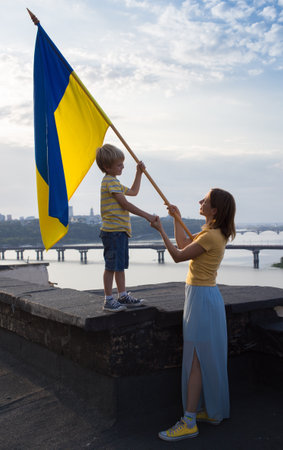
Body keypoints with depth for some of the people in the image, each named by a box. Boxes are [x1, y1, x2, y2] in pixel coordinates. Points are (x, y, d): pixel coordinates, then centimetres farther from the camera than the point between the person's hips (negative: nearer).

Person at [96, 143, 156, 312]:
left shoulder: (114, 182, 22)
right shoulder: (110, 181, -11)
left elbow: (133, 191, 34)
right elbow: (125, 204, -17)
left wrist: (139, 172, 27)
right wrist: (147, 216, -16)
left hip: (121, 230, 10)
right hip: (113, 230, -10)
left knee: (120, 265, 14)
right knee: (112, 266, -5)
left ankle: (123, 296, 23)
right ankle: (109, 300, 1)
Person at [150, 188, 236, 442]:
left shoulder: (211, 236, -20)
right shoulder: (215, 232, 10)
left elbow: (178, 256, -15)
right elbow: (184, 244, 21)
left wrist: (161, 230, -6)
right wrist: (176, 218, 22)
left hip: (202, 298, -10)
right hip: (207, 296, 10)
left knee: (195, 360, -6)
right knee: (209, 358, 15)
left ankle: (189, 422, 0)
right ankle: (213, 412, 26)